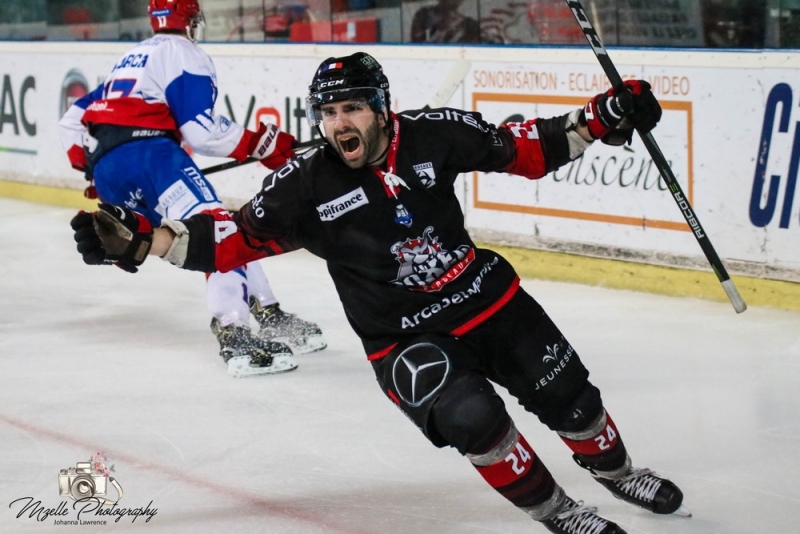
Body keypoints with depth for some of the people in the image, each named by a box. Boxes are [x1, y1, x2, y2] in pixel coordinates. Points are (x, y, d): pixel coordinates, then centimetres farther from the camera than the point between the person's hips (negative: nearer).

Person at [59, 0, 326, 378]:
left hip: (107, 175, 9)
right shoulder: (183, 53, 5)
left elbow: (74, 118, 32)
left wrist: (92, 167, 39)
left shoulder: (130, 60, 32)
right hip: (146, 152, -9)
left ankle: (270, 317, 8)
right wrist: (262, 144, -1)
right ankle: (234, 334, -41)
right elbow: (201, 130, -8)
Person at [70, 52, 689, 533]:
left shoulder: (434, 134, -11)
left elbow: (522, 149, 0)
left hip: (491, 300, 3)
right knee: (472, 418, -26)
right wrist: (139, 238, -29)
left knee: (569, 395, 10)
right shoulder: (307, 185, -15)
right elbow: (234, 238, -17)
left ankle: (615, 470, 44)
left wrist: (600, 121, -9)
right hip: (405, 339, -3)